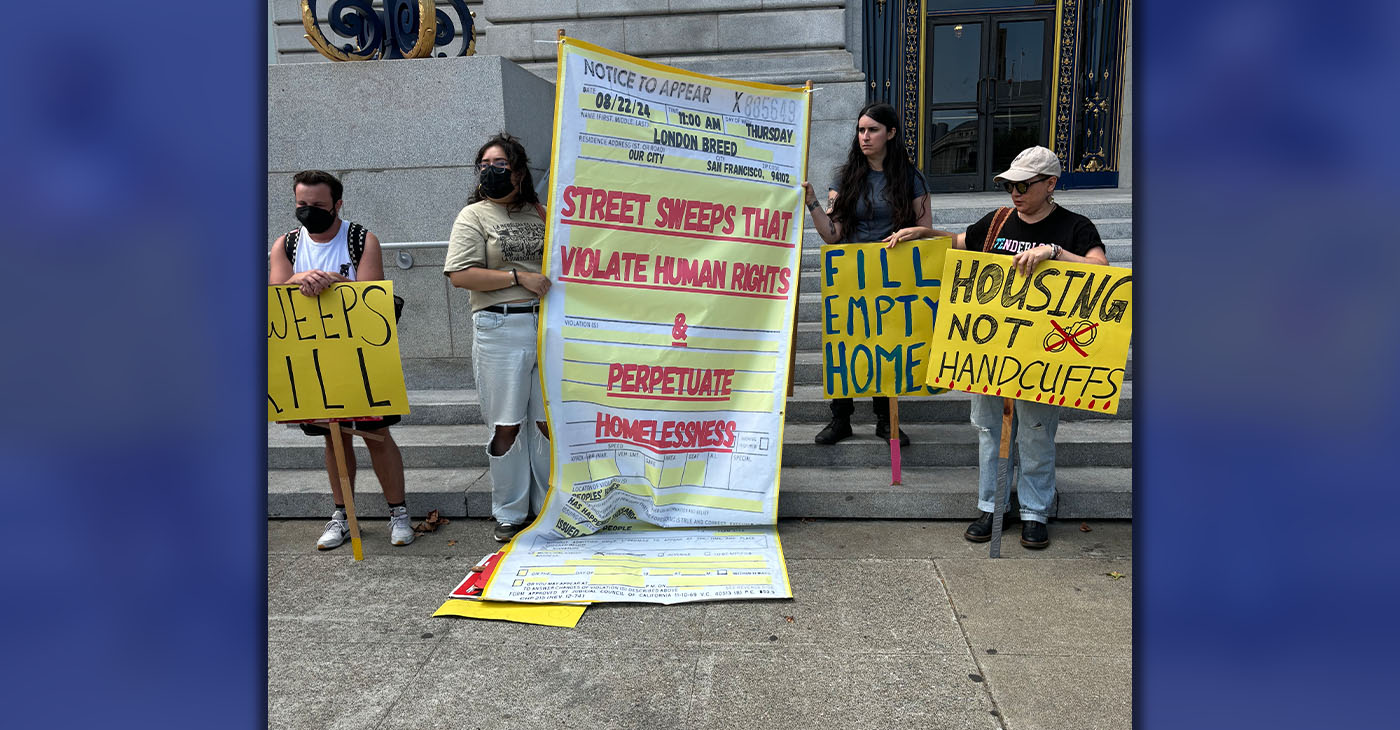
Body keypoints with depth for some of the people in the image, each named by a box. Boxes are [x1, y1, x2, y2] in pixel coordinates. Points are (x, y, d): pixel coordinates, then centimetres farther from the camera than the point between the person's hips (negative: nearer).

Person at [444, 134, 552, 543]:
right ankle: (511, 513, 15)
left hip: (547, 324, 3)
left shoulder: (538, 214, 14)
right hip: (500, 329, -3)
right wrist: (519, 277, -13)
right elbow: (460, 275, -8)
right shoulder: (474, 216, 3)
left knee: (549, 421, 7)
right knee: (506, 427, 2)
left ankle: (549, 504, 22)